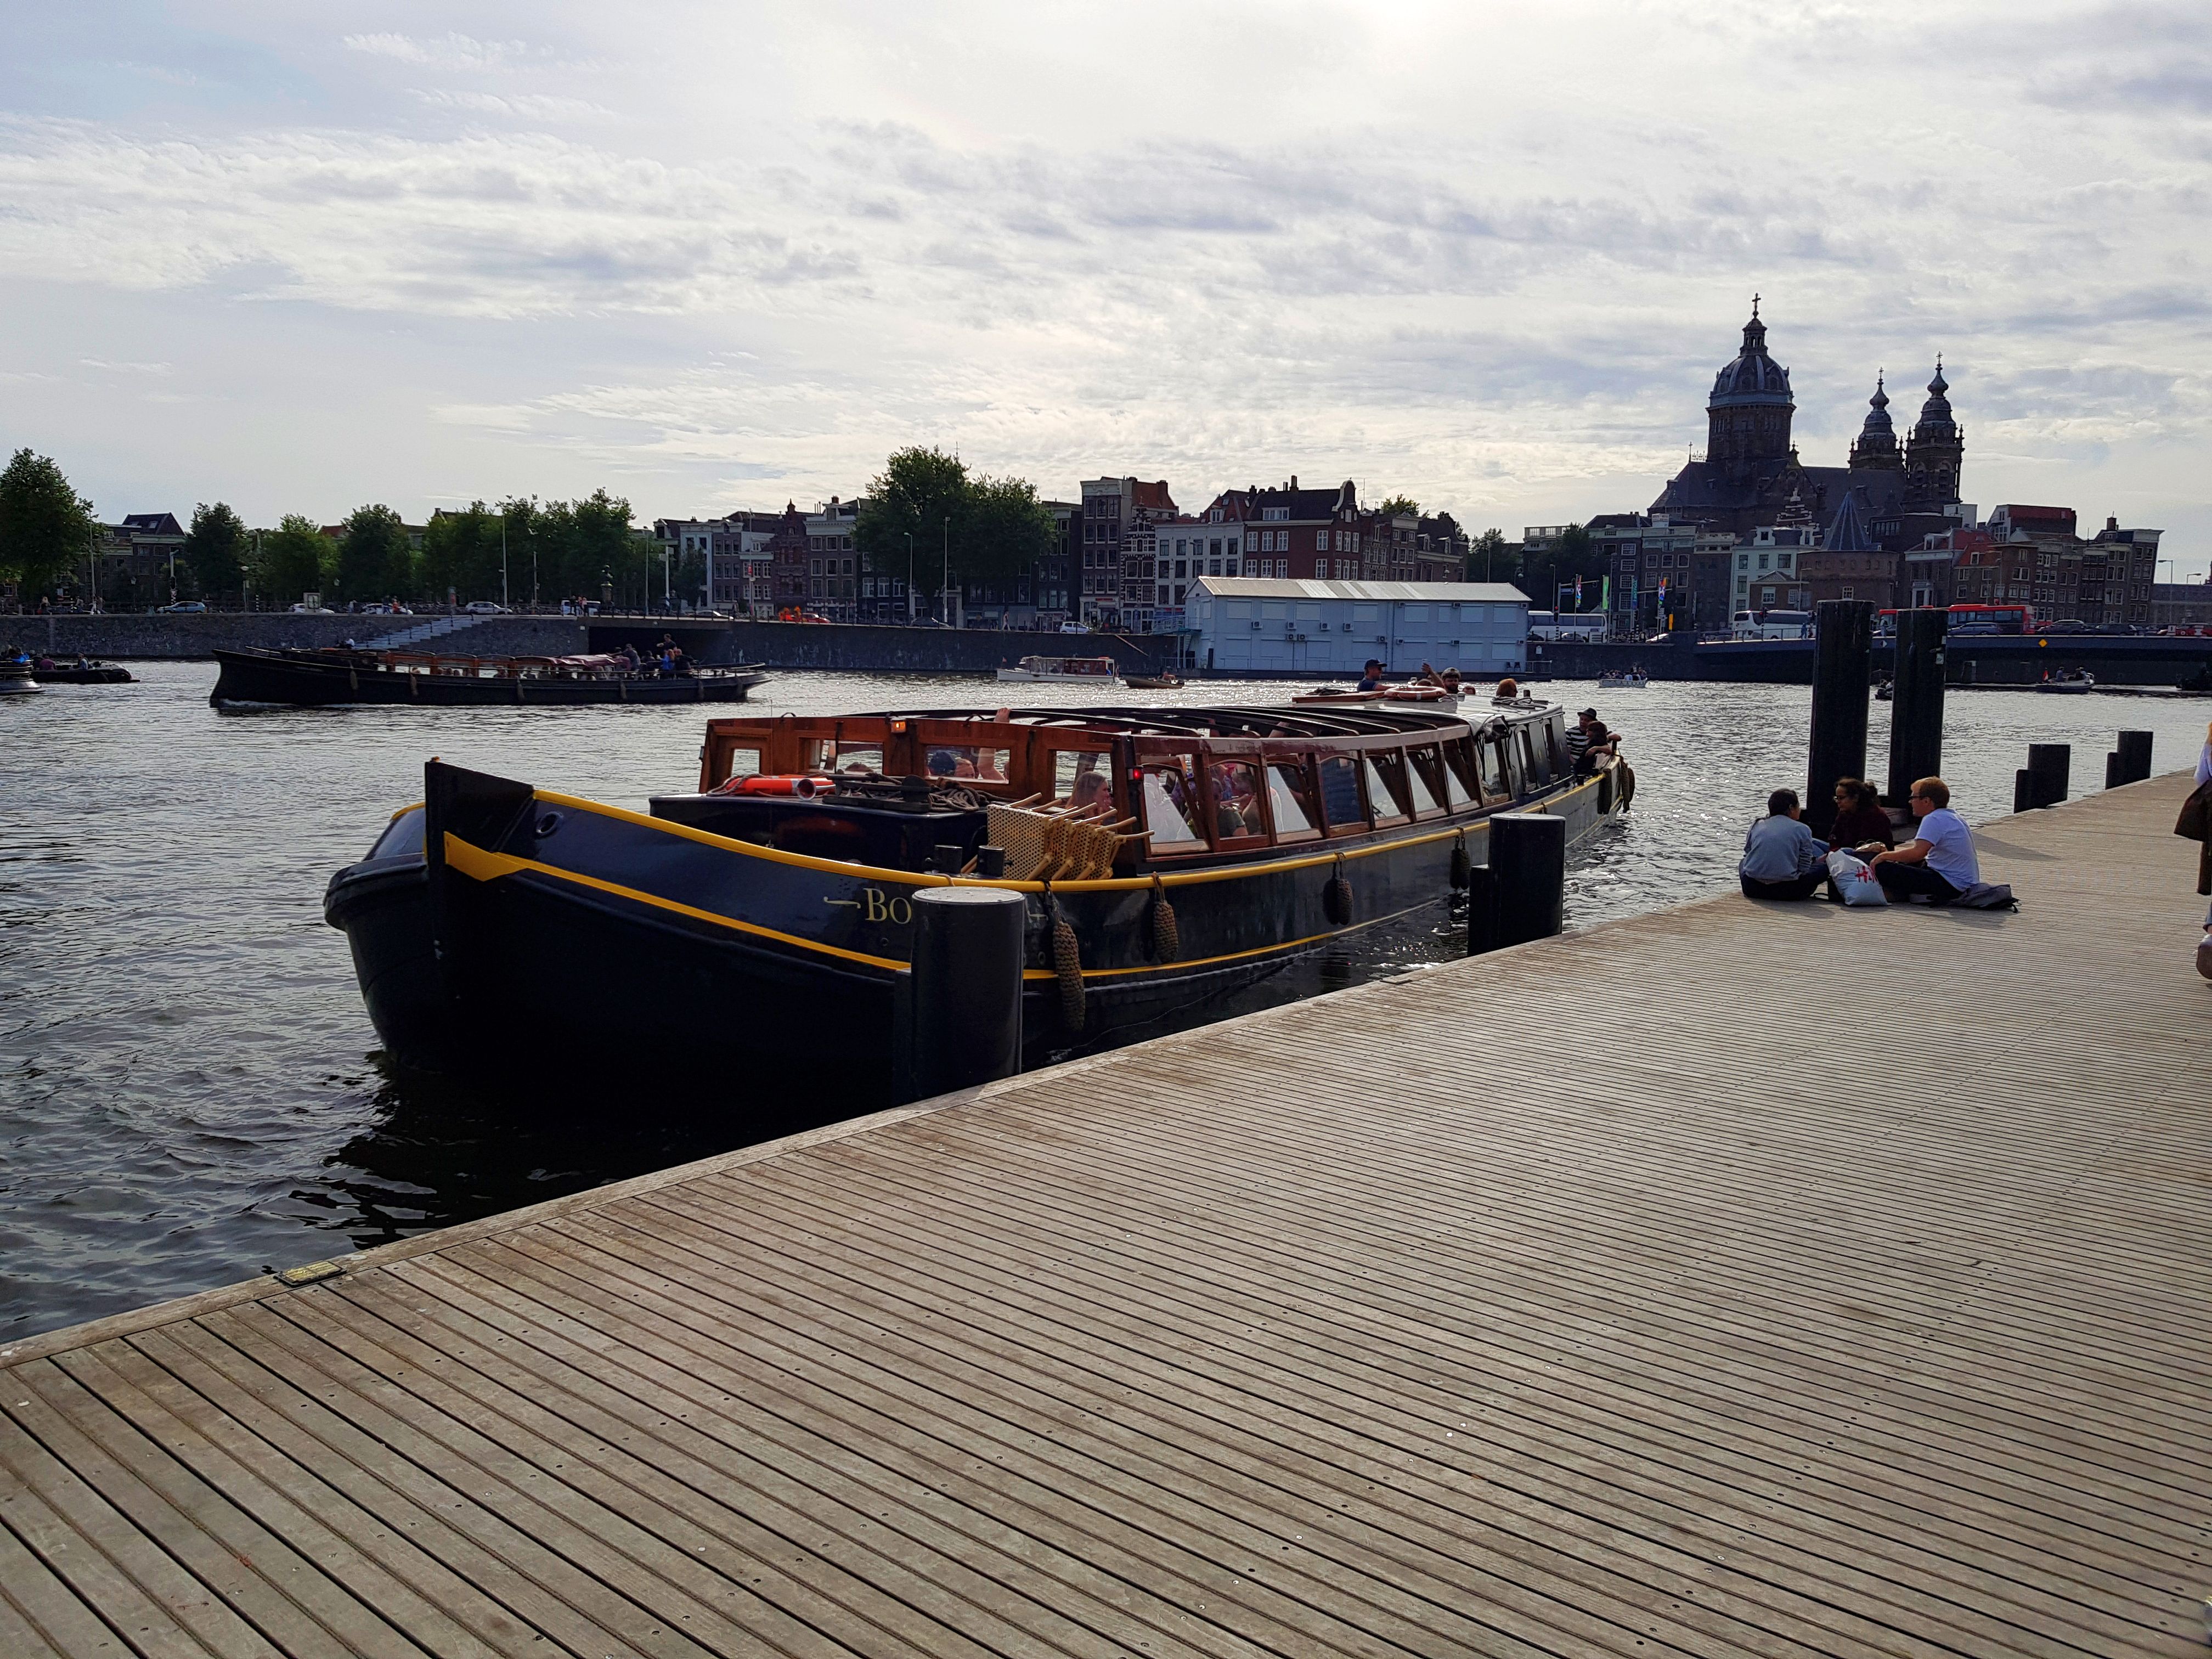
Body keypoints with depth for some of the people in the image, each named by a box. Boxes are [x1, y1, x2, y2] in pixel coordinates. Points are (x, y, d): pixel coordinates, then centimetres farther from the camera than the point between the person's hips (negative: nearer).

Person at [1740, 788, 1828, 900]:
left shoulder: (1756, 825, 11)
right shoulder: (1802, 829, 1)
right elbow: (1804, 868, -1)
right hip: (1786, 891, -3)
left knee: (1743, 862, 38)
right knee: (1823, 867, 16)